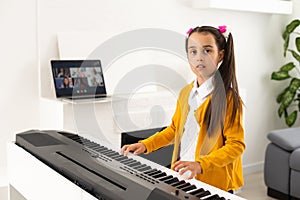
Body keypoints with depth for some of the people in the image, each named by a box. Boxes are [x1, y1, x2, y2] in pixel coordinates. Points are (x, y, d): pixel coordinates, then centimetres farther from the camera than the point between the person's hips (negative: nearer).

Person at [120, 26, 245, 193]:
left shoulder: (228, 97, -12)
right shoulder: (185, 93, 9)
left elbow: (236, 145, -13)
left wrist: (200, 165, -24)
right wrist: (145, 145, 11)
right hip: (181, 175, 5)